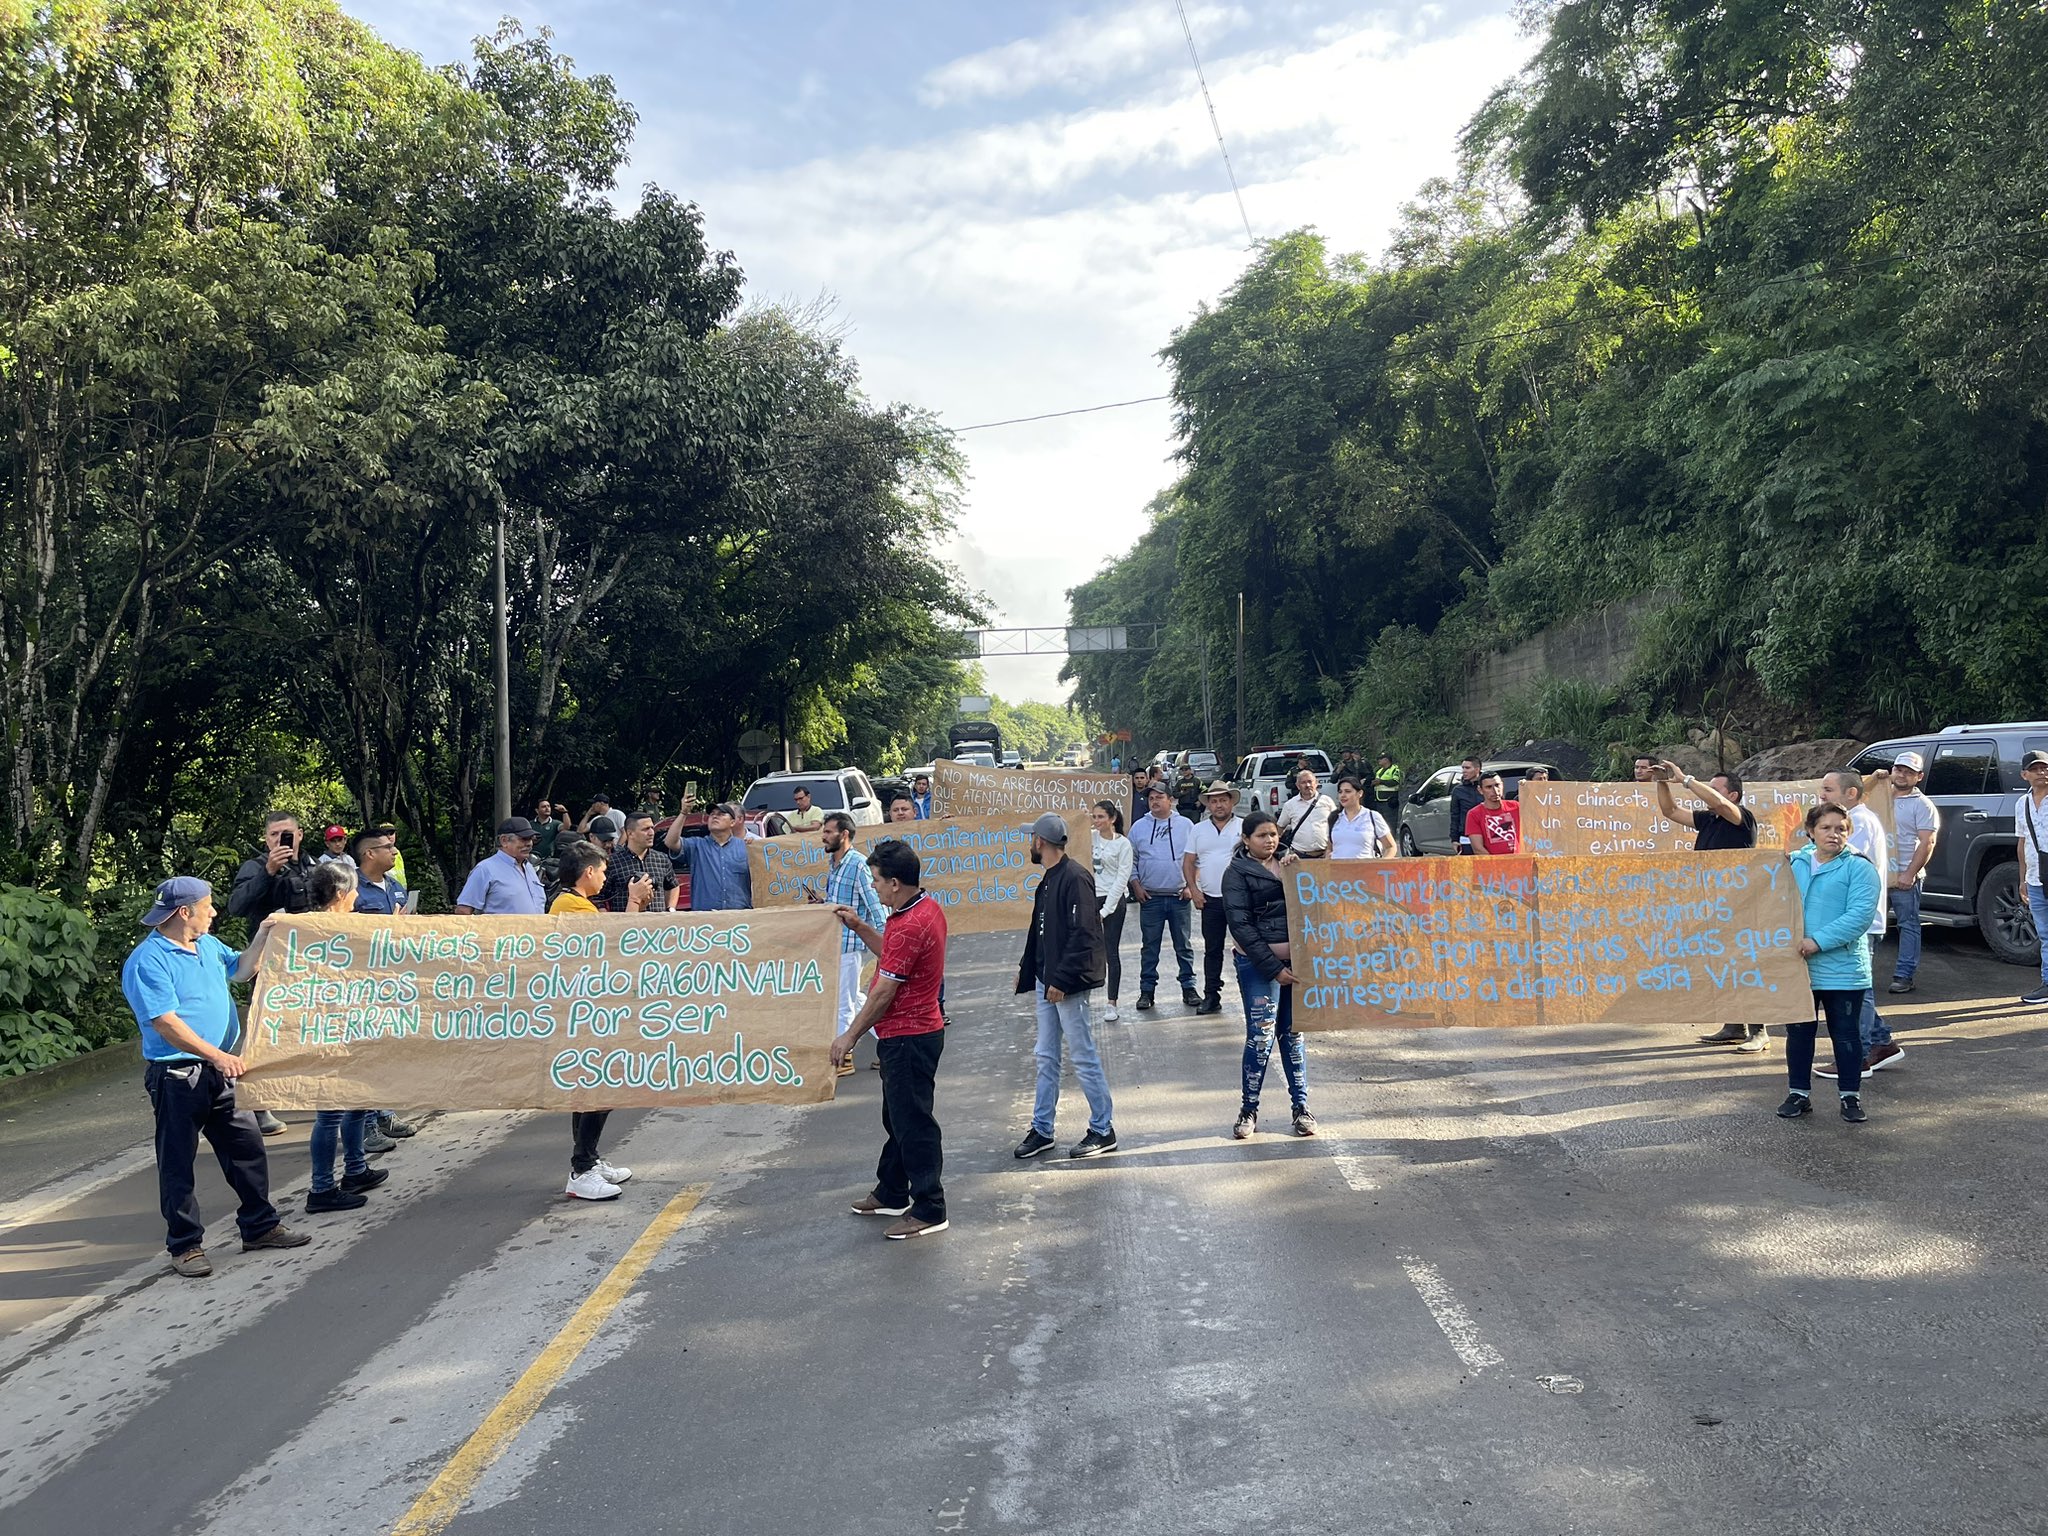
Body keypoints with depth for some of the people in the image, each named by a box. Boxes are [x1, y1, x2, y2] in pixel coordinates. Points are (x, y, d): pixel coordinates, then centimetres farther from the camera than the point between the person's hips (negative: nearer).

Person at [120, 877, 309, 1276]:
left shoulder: (208, 945, 10)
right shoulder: (147, 962, -16)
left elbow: (242, 965, 28)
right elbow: (166, 1024, -22)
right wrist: (217, 1056, -27)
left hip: (221, 1069, 8)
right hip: (176, 1076, -8)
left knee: (247, 1146, 11)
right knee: (178, 1162, 4)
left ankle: (259, 1226, 23)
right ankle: (184, 1244, 14)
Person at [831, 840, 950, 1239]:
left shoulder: (910, 926, -25)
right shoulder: (927, 909, 7)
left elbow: (884, 992, -22)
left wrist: (850, 1036, -13)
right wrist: (860, 927, 13)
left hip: (908, 1037, -11)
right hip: (911, 1032, 11)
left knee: (912, 1123, -1)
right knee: (897, 1116, 22)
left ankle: (929, 1210, 8)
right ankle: (891, 1193, 35)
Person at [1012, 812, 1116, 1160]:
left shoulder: (1075, 879, -17)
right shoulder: (1047, 880, 13)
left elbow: (1083, 935, -23)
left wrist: (1061, 980, -23)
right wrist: (1026, 971, 17)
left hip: (1069, 986, -9)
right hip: (1047, 982, 9)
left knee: (1084, 1058, 0)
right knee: (1046, 1058, 14)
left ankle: (1104, 1130, 12)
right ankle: (1041, 1130, 23)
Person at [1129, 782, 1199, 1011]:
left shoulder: (1186, 825, 3)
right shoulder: (1139, 827, 5)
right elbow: (1131, 860, 9)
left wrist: (1191, 885, -4)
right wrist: (1136, 886, -1)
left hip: (1179, 897, 0)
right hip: (1150, 897, 1)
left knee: (1183, 946, 7)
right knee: (1149, 947, 6)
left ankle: (1188, 987, 15)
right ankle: (1147, 990, 13)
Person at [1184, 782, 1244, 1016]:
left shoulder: (1244, 827, 1)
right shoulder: (1199, 830, 10)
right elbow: (1188, 862, 11)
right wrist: (1194, 890, 0)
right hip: (1210, 899, 3)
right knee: (1212, 950, 8)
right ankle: (1211, 997, 14)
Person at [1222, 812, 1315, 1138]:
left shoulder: (1288, 862, 13)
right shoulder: (1237, 873, -3)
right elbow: (1241, 926, -9)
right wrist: (1273, 968, -14)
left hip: (1293, 958, 4)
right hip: (1258, 963, -4)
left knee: (1293, 1033, 8)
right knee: (1261, 1035, -6)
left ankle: (1301, 1106, 16)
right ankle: (1248, 1109, 7)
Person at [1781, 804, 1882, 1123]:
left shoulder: (1859, 868, -6)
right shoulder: (1794, 864, 8)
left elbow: (1859, 915, -17)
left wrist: (1819, 940, -22)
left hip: (1842, 969, -4)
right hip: (1797, 967, 4)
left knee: (1845, 1033, 7)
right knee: (1798, 1031, 10)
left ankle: (1850, 1095, 20)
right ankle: (1799, 1092, 22)